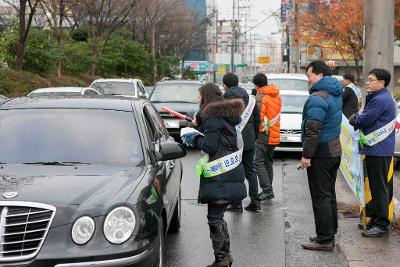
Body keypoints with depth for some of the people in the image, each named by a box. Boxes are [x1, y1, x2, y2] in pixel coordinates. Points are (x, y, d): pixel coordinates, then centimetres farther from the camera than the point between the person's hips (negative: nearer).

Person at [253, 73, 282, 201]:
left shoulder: (260, 97, -13)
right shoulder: (277, 95, 13)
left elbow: (258, 117, -18)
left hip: (264, 134, -8)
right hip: (275, 134, 8)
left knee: (258, 162, -7)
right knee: (268, 162, 15)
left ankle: (267, 190, -14)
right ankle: (268, 190, 18)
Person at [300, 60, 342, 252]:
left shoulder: (317, 98, -18)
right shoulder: (336, 94, 12)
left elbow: (313, 130, -24)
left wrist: (307, 155, -19)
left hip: (320, 155, -9)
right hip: (334, 151, 10)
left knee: (320, 197, -5)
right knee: (329, 195, 16)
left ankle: (325, 240, -3)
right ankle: (329, 235, 23)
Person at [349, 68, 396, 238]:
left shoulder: (380, 100, -19)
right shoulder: (383, 97, 17)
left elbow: (363, 121, -18)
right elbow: (367, 118, 19)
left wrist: (354, 119, 3)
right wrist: (357, 118, -1)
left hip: (378, 150, -11)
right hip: (377, 149, 11)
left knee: (379, 187, -6)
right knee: (377, 186, 16)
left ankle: (381, 225, -1)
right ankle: (375, 218, 24)